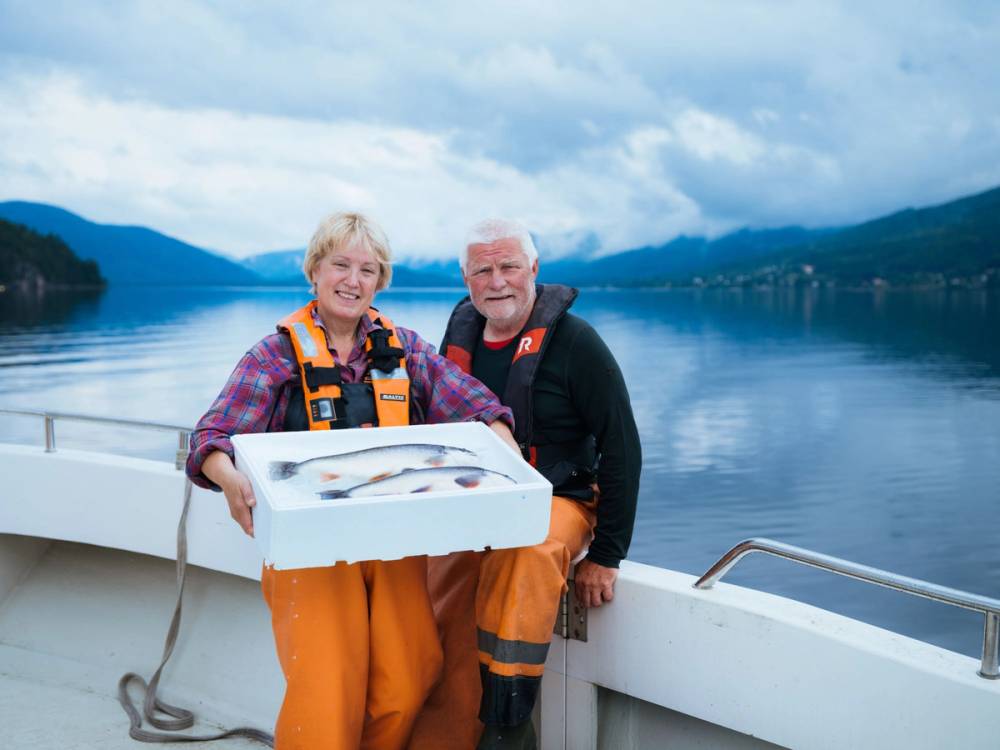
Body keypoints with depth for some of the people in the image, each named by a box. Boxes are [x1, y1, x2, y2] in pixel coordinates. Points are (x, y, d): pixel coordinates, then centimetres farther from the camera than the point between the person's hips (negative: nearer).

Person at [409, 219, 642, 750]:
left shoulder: (575, 342, -8)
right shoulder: (461, 333, 8)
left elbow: (621, 450, -7)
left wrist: (605, 555, -10)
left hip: (555, 503, -4)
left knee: (525, 552, -37)